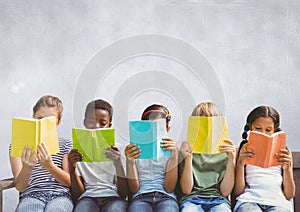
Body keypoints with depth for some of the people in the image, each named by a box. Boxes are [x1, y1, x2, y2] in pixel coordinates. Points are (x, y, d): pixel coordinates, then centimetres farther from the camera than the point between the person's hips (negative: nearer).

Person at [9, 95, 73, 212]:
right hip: (31, 195, 0)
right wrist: (27, 168, -21)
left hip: (60, 195, 0)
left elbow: (69, 182, 4)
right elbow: (20, 187, 3)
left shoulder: (66, 145, 14)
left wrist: (50, 166, -16)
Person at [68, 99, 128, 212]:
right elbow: (78, 194, 7)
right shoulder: (78, 152, 12)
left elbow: (124, 193, 0)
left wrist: (118, 164, -16)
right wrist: (72, 168, -10)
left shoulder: (116, 151, 8)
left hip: (113, 197, -1)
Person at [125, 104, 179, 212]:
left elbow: (169, 188, 1)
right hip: (141, 197, 0)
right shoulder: (135, 151, 12)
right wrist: (130, 162, -9)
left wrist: (174, 157, -8)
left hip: (165, 197, 0)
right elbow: (134, 190, 5)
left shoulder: (170, 150, 12)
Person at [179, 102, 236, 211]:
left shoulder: (226, 152, 12)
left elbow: (225, 192, 3)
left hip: (218, 199, 0)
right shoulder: (188, 151, 11)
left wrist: (231, 161, -7)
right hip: (192, 199, 0)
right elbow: (186, 190, 2)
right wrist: (188, 159, -8)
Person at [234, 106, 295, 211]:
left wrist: (287, 168, -3)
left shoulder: (282, 153, 19)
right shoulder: (243, 151, 15)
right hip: (249, 200, -1)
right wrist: (240, 163, -7)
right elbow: (238, 192, 7)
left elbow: (289, 195, 13)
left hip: (277, 202, 2)